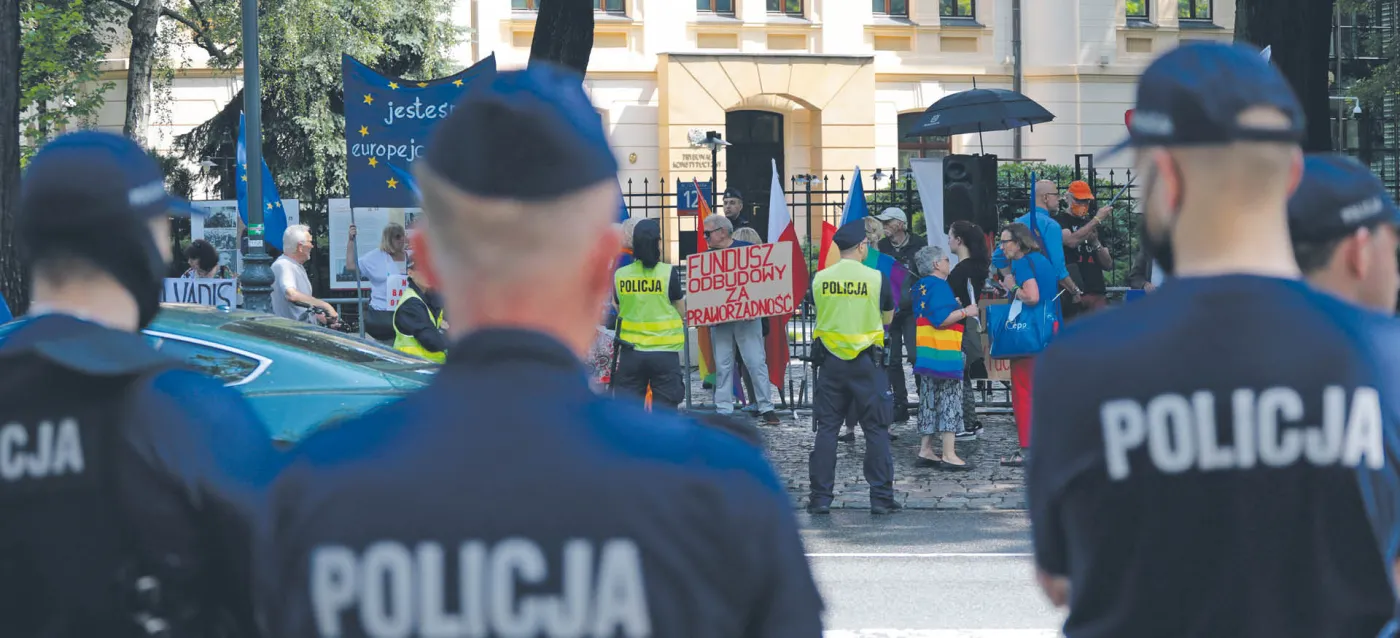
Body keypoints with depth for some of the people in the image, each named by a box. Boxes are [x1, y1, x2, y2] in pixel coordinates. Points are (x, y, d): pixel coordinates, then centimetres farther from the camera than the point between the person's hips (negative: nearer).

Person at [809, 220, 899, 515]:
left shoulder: (819, 279, -1)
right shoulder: (877, 278, -7)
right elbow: (887, 317, 6)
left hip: (830, 361, 2)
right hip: (866, 361, -2)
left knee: (826, 428, 8)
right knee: (876, 429, 5)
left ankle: (821, 497, 7)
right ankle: (881, 497, 4)